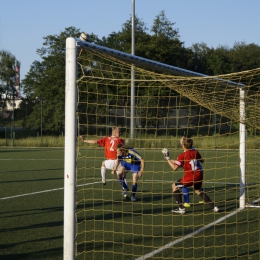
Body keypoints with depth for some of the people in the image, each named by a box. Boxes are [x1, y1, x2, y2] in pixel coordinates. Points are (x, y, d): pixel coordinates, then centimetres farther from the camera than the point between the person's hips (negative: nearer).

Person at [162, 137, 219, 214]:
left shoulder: (182, 155, -12)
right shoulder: (195, 152, 6)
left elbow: (174, 168, -15)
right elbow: (201, 160, 25)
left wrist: (168, 158, -6)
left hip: (190, 177, -7)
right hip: (199, 175, 7)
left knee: (174, 186, 10)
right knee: (197, 190, 29)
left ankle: (181, 208, 5)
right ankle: (214, 207, 23)